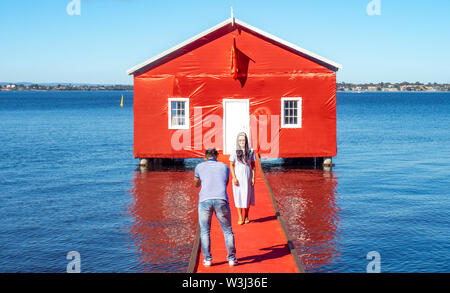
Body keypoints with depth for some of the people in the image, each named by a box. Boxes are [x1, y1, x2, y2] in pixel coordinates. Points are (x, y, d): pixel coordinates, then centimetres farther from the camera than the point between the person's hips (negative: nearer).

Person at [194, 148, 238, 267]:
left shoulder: (200, 166, 18)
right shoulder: (224, 166, 21)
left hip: (205, 199, 0)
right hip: (221, 200, 1)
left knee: (205, 232, 12)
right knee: (227, 231, 12)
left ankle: (207, 259, 10)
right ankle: (231, 258, 13)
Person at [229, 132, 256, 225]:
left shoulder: (251, 152, 0)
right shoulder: (235, 152, -3)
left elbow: (253, 165, 5)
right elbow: (231, 165, 0)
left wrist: (253, 177, -1)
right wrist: (234, 178, -8)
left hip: (248, 177, 1)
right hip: (238, 177, -1)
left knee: (247, 197, 7)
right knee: (238, 197, 1)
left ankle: (246, 217, 22)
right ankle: (240, 218, 9)